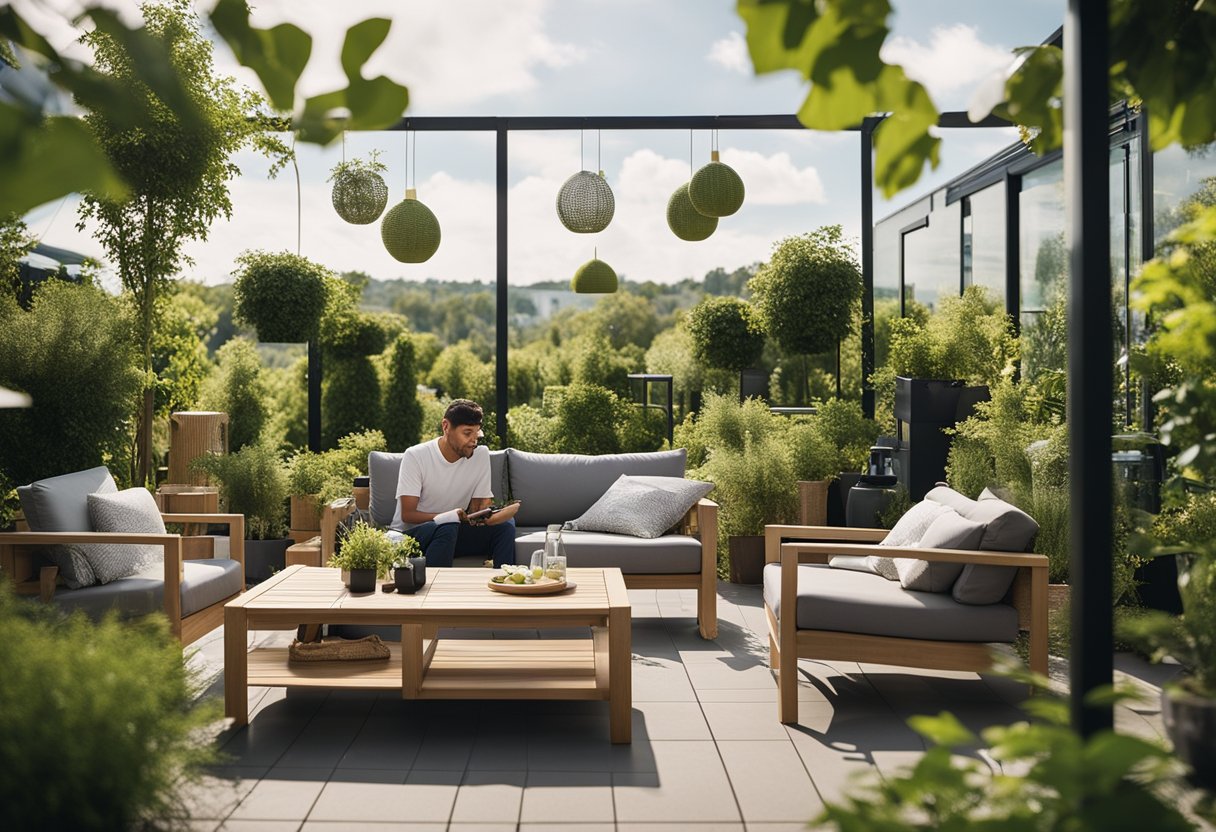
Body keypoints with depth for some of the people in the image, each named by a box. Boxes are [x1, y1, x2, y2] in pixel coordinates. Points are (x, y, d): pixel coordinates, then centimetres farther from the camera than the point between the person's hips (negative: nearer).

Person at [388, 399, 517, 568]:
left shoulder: (481, 454, -2)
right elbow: (407, 515, -16)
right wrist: (451, 516, -32)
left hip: (453, 534, 4)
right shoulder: (415, 456, -14)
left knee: (505, 523, -19)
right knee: (448, 527, -36)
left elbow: (475, 507, 1)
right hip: (410, 533, -4)